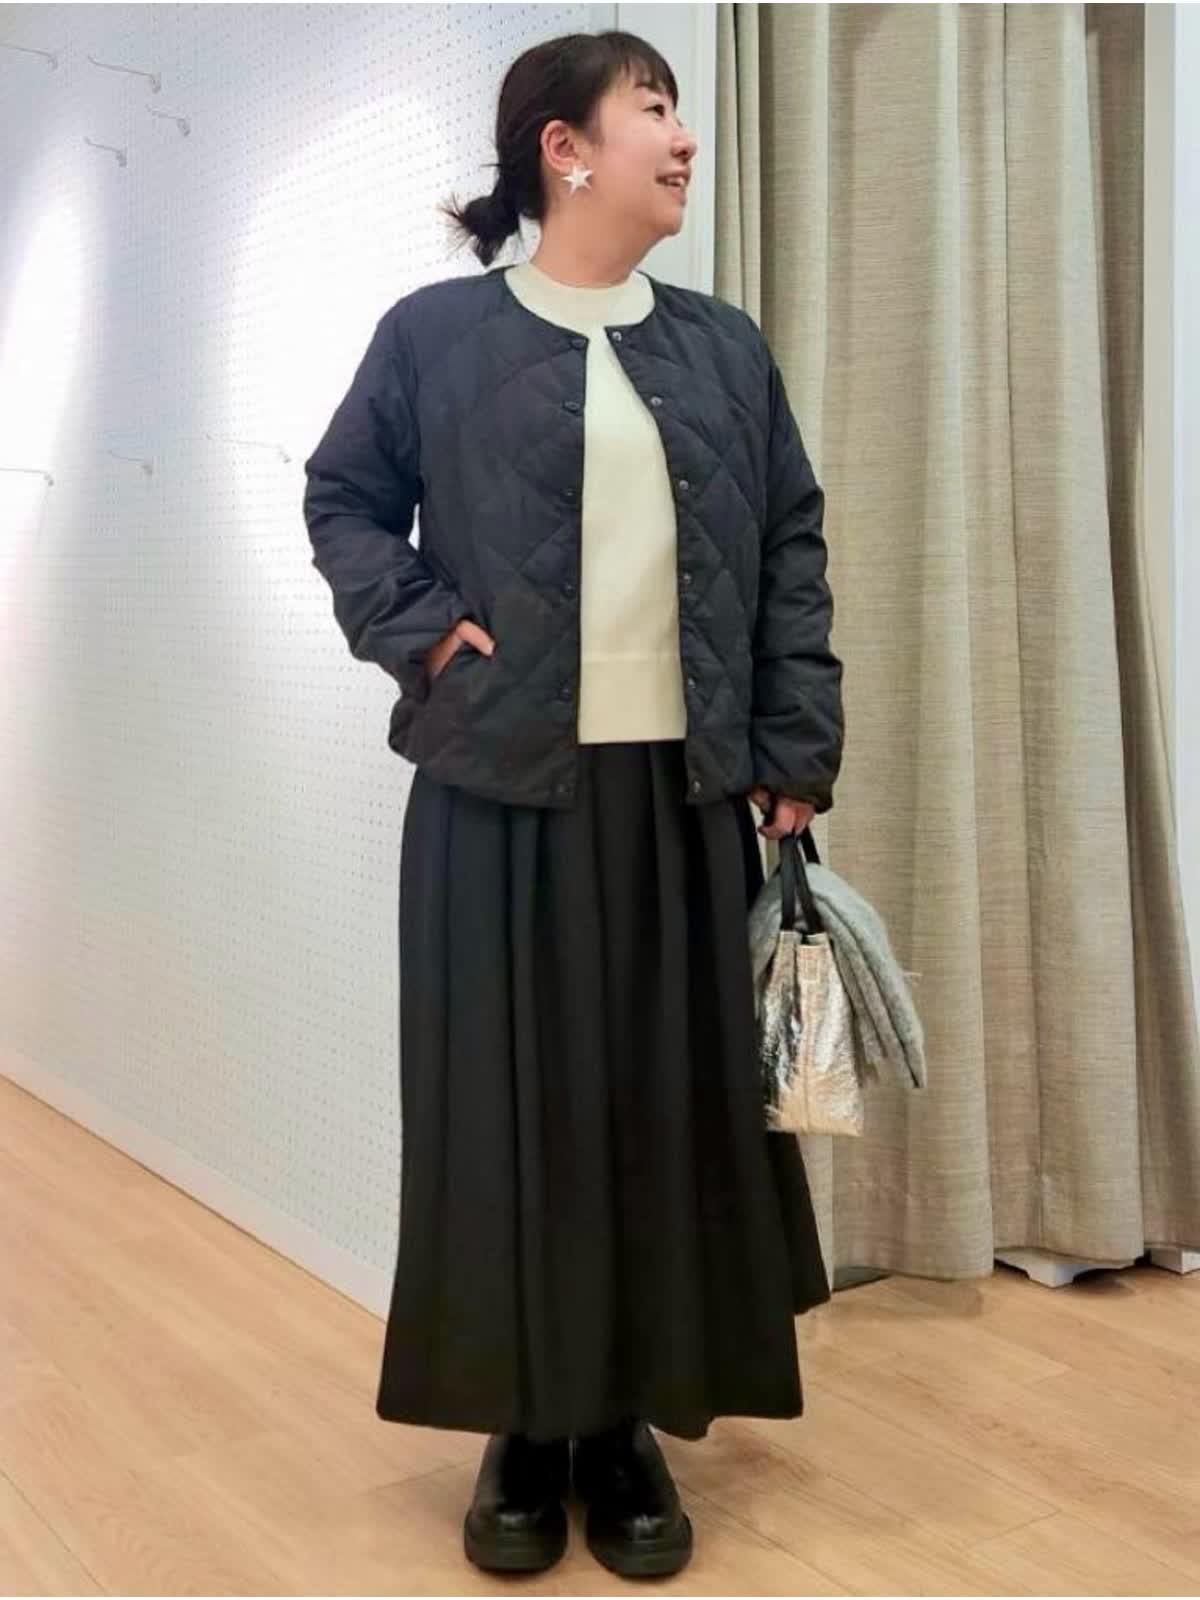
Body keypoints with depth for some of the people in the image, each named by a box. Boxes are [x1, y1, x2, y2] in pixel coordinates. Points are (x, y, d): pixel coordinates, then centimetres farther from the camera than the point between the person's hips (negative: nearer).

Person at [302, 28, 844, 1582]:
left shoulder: (726, 346, 10)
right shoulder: (437, 333, 2)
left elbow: (793, 554, 10)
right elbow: (342, 498, 11)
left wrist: (797, 759, 3)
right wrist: (419, 628, -7)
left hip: (687, 793, 3)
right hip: (503, 787, -2)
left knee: (672, 1104, 6)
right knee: (509, 1104, 4)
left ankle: (631, 1422, 21)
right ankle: (524, 1425, 20)